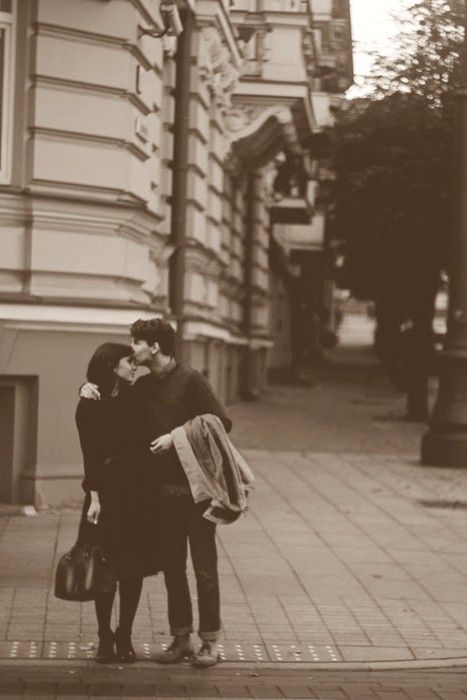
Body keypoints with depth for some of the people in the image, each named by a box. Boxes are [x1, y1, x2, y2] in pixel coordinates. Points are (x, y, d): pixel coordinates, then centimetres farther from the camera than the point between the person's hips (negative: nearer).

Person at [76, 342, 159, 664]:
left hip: (139, 489, 4)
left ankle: (125, 638, 14)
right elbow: (90, 454, -8)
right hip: (108, 489, -4)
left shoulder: (134, 399, 11)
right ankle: (105, 638, 11)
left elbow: (146, 443, 8)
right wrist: (94, 496, -15)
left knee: (134, 568, 4)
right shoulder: (90, 405, -3)